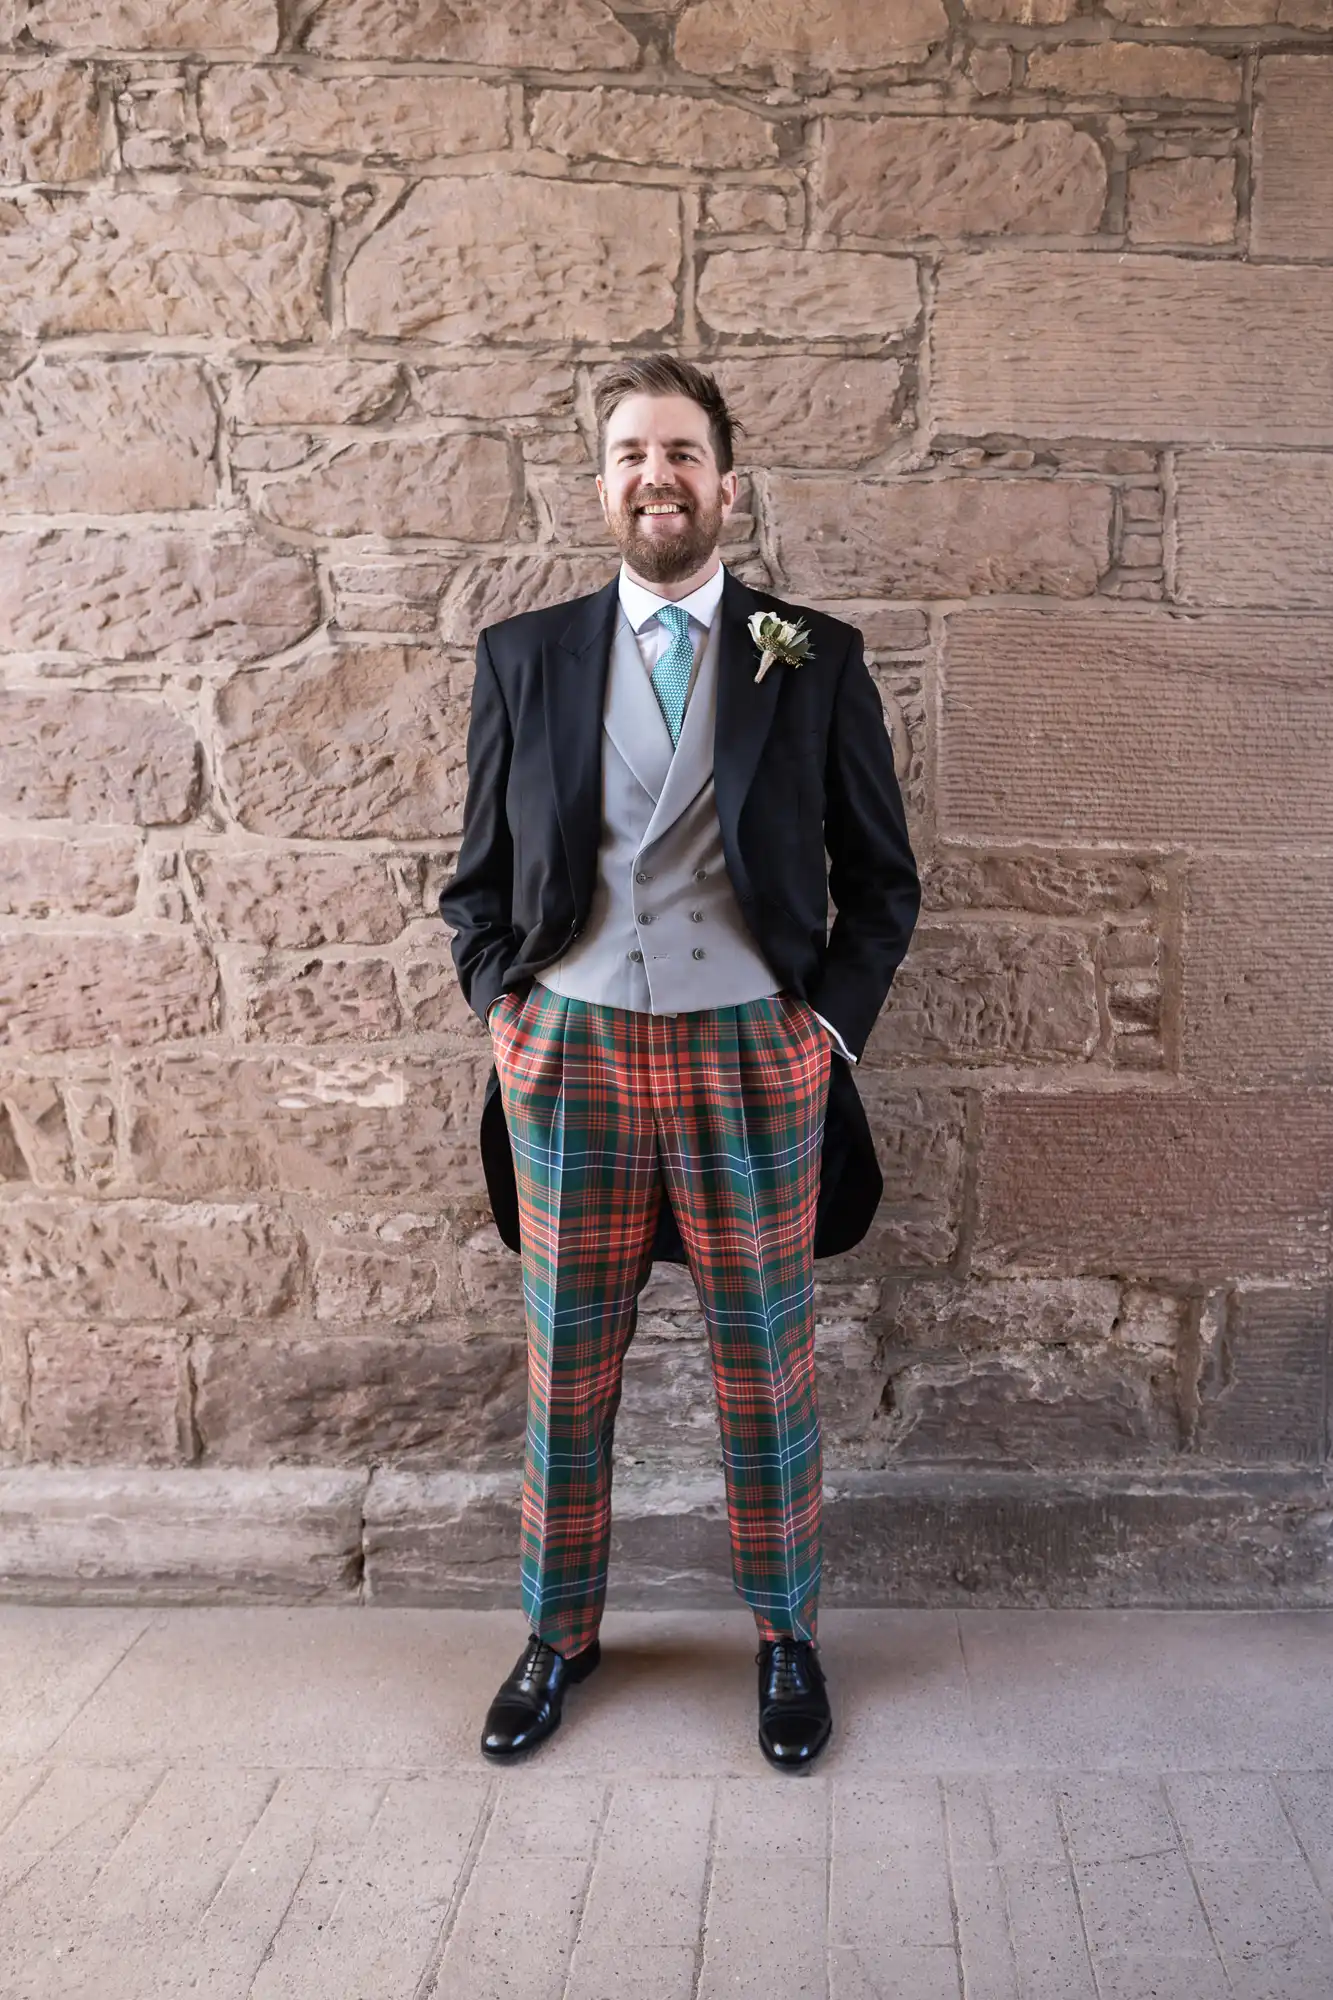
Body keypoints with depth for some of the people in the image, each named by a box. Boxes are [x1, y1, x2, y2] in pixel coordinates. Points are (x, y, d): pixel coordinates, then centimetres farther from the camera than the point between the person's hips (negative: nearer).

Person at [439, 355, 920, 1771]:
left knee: (766, 1371, 11)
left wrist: (832, 1019, -3)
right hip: (571, 1057, 1)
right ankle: (558, 1637, 34)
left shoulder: (817, 660, 3)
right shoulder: (523, 656, 7)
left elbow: (881, 879, 7)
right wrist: (499, 1004, -1)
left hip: (755, 1058, -1)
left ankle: (786, 1636, 33)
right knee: (565, 1373, 12)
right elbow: (479, 874, 11)